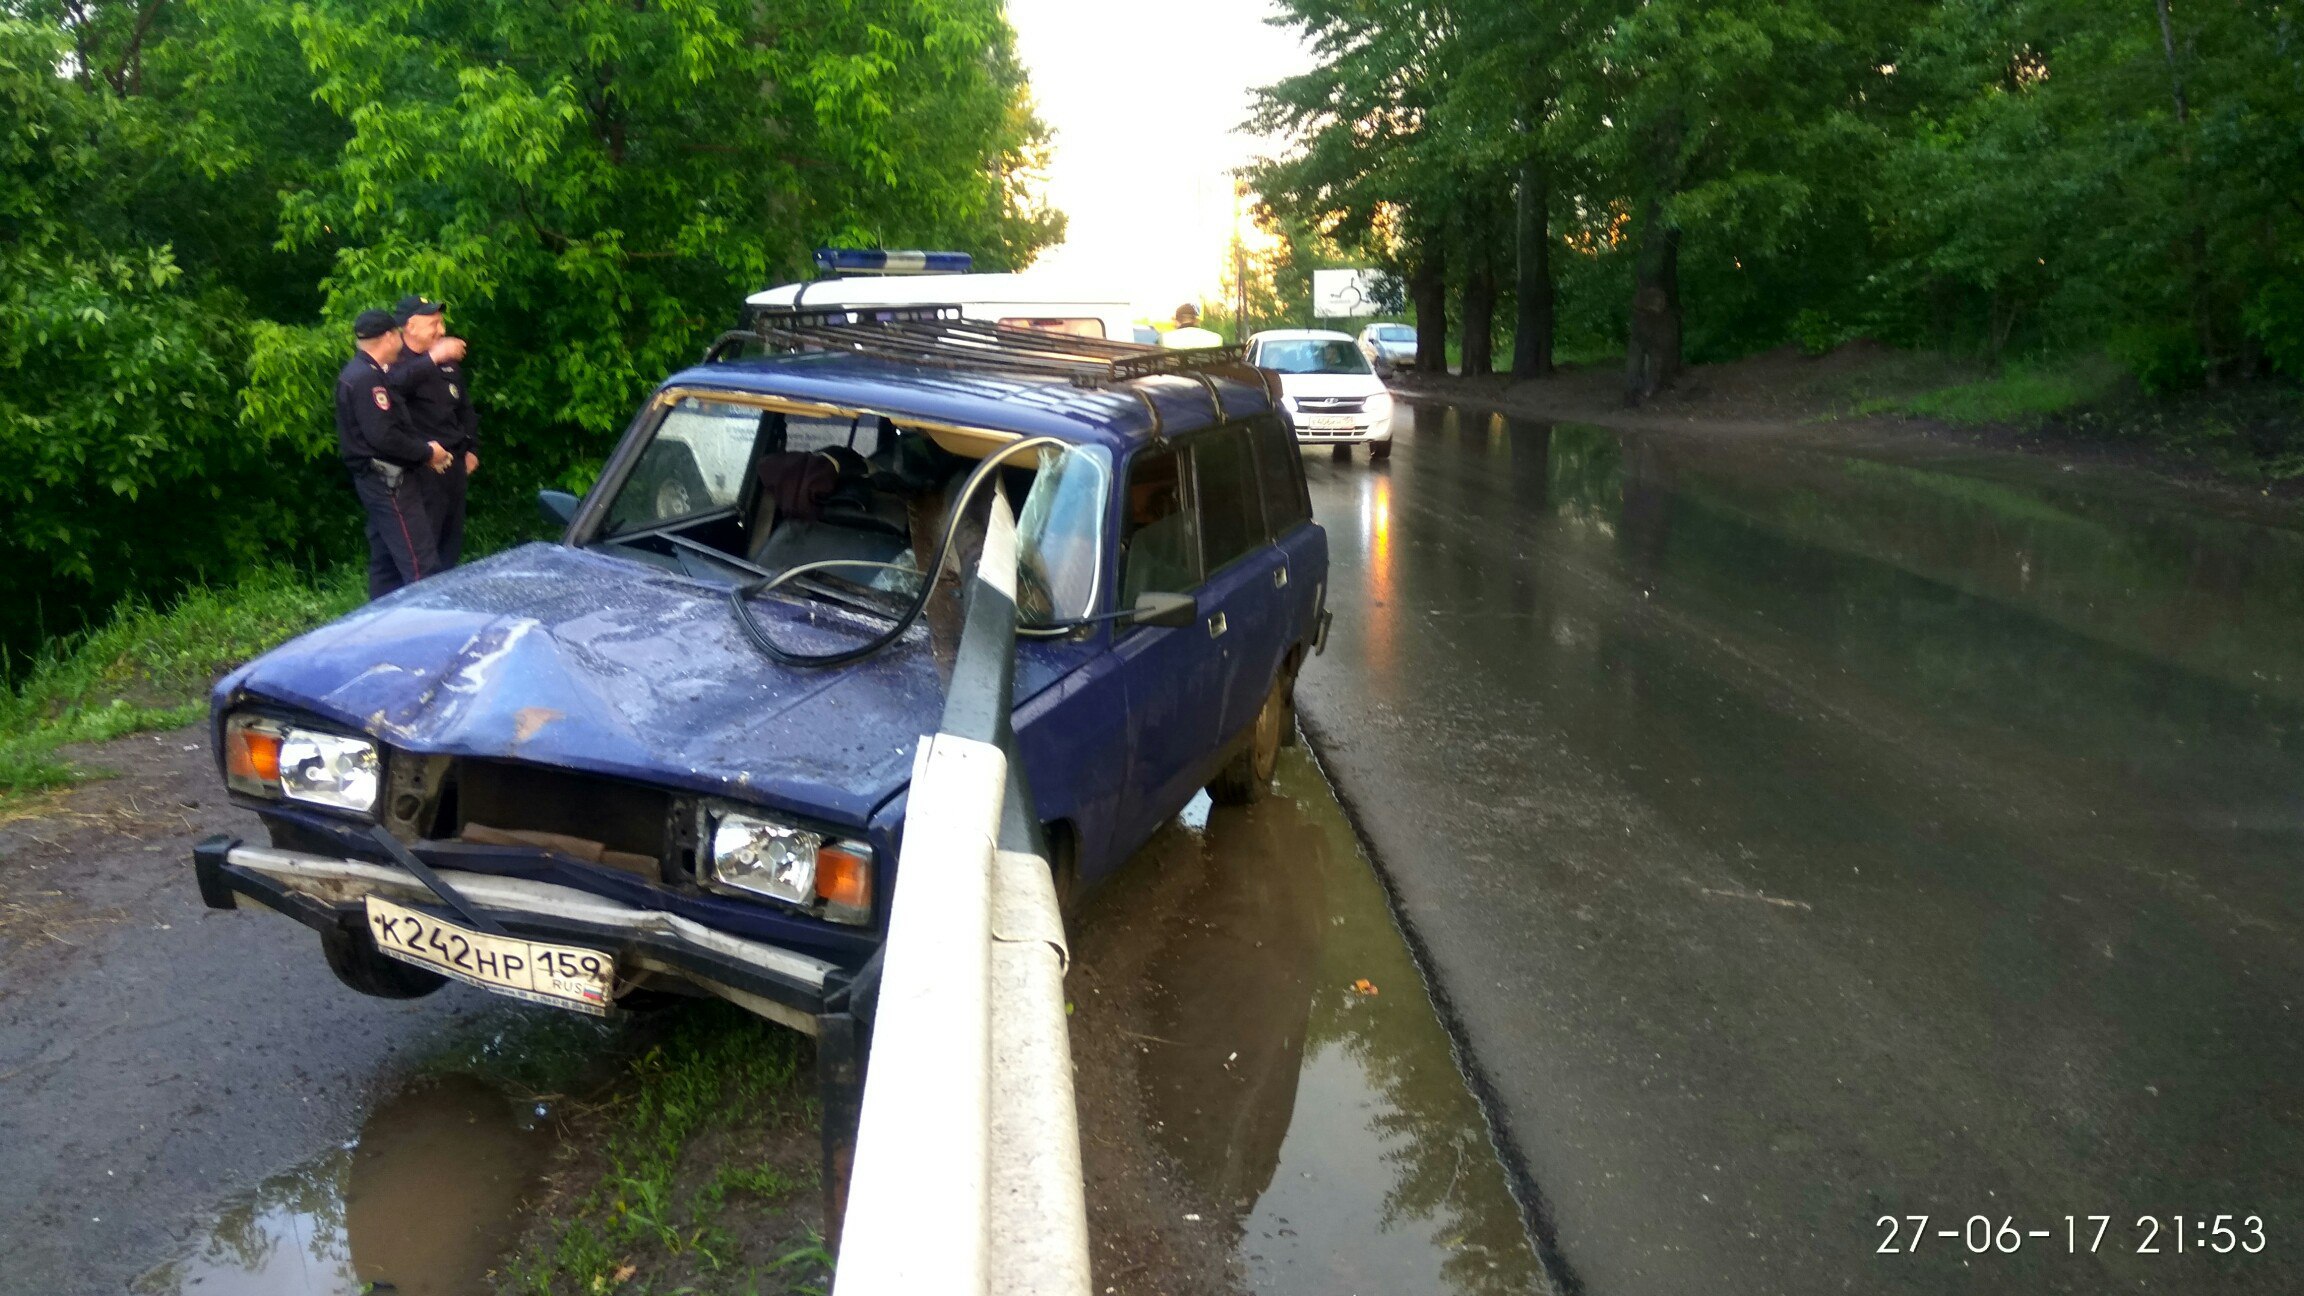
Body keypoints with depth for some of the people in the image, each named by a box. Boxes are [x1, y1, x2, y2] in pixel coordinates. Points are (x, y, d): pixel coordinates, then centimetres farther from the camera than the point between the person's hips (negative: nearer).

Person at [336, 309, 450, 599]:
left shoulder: (360, 373, 16)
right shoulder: (367, 378, -17)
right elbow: (383, 436, -23)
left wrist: (423, 452, 8)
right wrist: (427, 452, -11)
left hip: (379, 480, 11)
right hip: (388, 480, -11)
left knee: (386, 562, 15)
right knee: (419, 566, -13)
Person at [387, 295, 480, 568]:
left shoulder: (447, 362, 16)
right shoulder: (397, 362, -8)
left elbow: (465, 407, 26)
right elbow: (396, 384, -34)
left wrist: (472, 449, 20)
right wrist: (432, 358, -40)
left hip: (455, 463, 8)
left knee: (452, 542, 14)